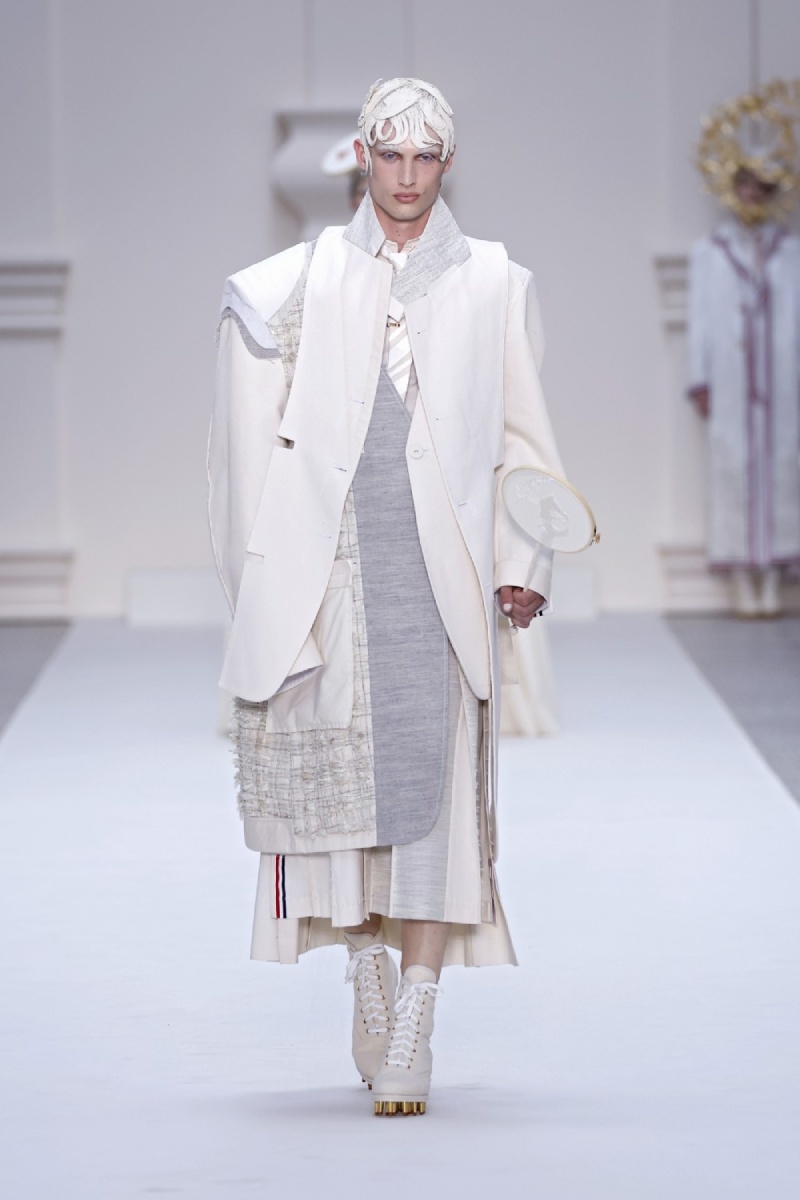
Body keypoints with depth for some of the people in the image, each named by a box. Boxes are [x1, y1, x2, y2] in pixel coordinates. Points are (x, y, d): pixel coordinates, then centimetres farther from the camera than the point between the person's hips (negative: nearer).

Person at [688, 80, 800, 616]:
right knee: (734, 468, -3)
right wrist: (701, 381, 1)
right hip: (730, 381, 0)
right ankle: (745, 587, -1)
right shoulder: (709, 252, 9)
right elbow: (701, 320, 7)